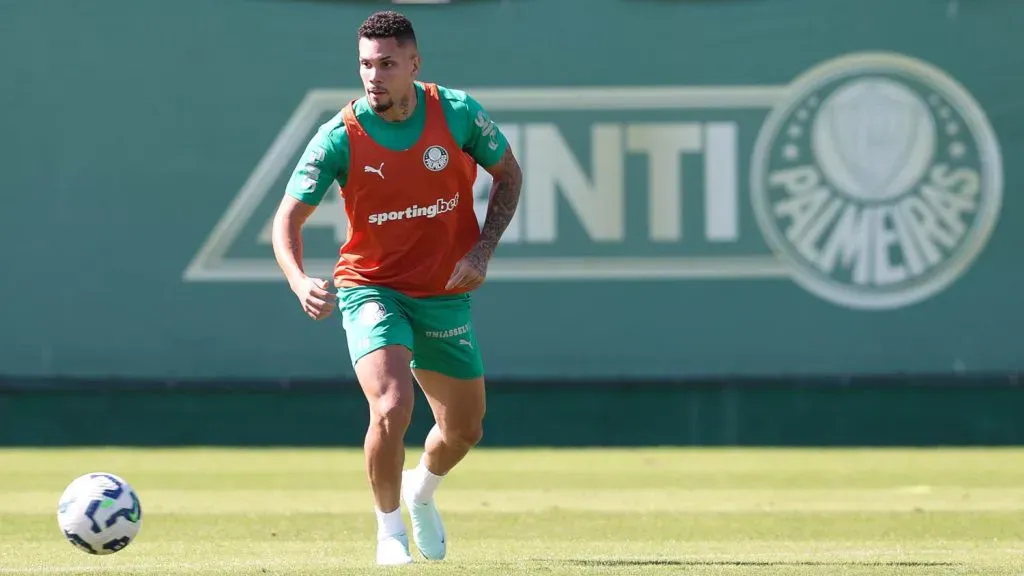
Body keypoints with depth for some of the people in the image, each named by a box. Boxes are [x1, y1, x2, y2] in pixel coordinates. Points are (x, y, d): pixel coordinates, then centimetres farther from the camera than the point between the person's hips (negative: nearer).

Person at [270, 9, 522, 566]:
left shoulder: (457, 112, -12)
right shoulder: (339, 137, -17)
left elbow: (508, 174, 5)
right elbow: (288, 217, -13)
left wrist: (482, 251, -7)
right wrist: (299, 282, -32)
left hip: (445, 294, 3)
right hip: (372, 288, -3)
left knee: (464, 430, 14)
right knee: (392, 408, -26)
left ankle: (421, 492, 49)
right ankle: (389, 529, -2)